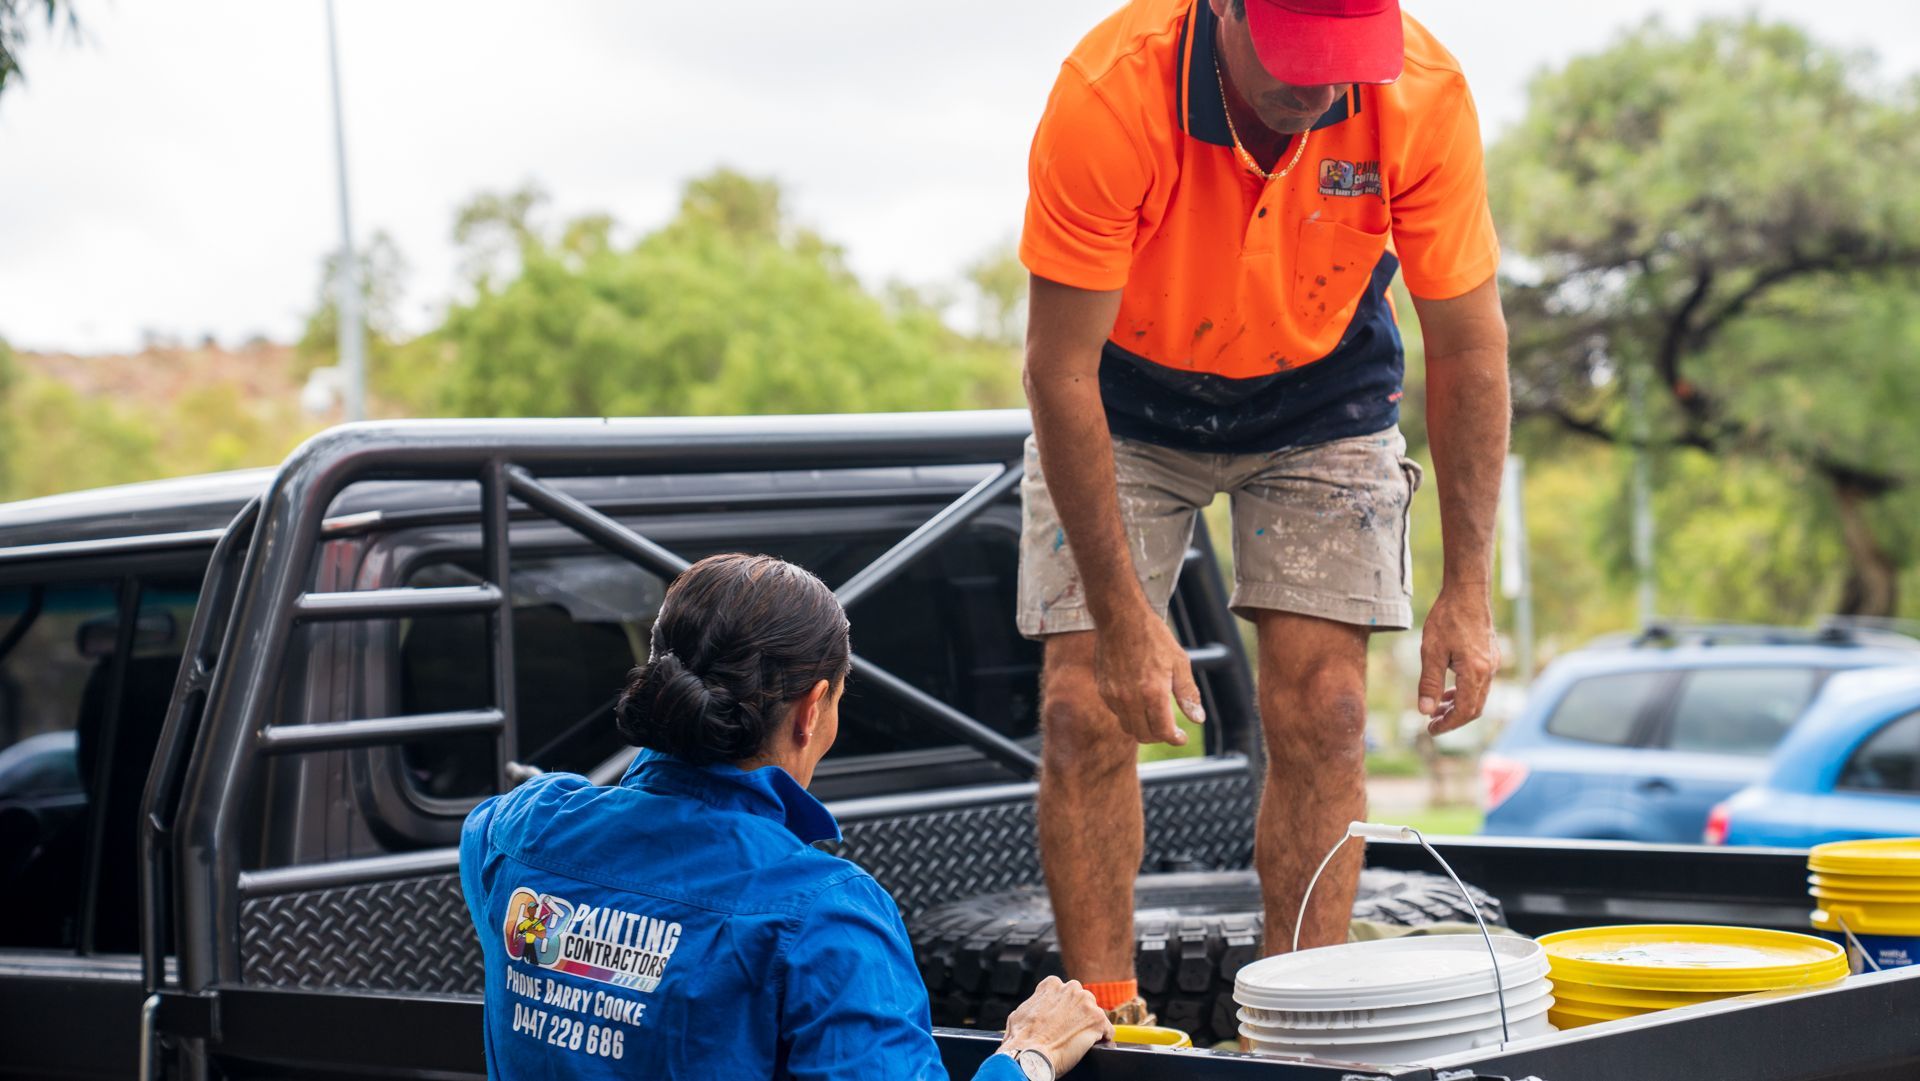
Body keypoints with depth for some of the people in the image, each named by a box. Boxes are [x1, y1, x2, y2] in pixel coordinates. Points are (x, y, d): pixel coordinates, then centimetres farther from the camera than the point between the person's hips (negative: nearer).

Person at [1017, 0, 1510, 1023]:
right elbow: (1060, 371, -29)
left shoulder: (1422, 95, -29)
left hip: (1320, 393, 1)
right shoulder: (1107, 95, -36)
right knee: (1086, 709, -10)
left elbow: (1468, 343, -17)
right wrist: (1125, 619, -30)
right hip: (1123, 401, -1)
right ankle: (1106, 1019, 0)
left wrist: (1467, 589, -19)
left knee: (1320, 712, -8)